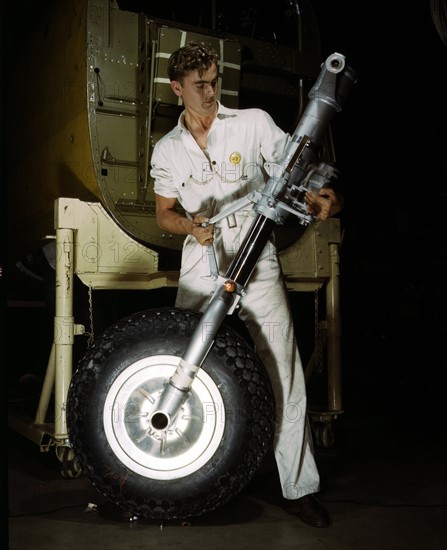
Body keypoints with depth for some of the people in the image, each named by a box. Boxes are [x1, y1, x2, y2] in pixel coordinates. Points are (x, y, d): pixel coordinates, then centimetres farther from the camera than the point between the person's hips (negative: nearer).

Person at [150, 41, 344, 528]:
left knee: (284, 376, -5)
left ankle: (300, 489, 7)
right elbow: (163, 213, 15)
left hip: (258, 267, -2)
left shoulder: (253, 123, 2)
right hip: (199, 273, 3)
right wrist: (189, 225, -8)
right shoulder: (167, 150, 11)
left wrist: (321, 195, -24)